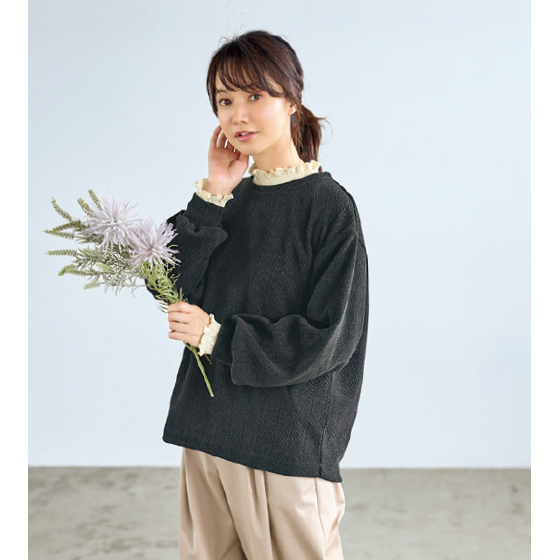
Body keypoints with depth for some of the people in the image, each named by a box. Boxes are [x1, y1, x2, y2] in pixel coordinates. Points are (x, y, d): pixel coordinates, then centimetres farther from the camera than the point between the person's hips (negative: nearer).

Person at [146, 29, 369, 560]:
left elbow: (328, 337, -14)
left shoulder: (329, 205, -10)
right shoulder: (230, 198, 7)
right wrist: (212, 196, -9)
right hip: (209, 426, 6)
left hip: (287, 439, -5)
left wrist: (216, 336, -11)